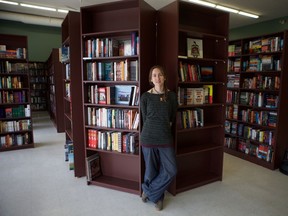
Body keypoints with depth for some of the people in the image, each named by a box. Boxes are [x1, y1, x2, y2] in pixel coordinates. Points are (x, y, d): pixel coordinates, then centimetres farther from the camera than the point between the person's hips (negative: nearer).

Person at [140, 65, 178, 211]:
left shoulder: (172, 96, 1)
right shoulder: (145, 97, -4)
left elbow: (172, 118, 11)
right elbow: (145, 119, 3)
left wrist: (164, 128, 8)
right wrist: (153, 131, 5)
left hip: (165, 137, 2)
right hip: (148, 137, -2)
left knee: (171, 170, 2)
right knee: (151, 170, 9)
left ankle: (149, 191, 24)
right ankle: (157, 196, 36)